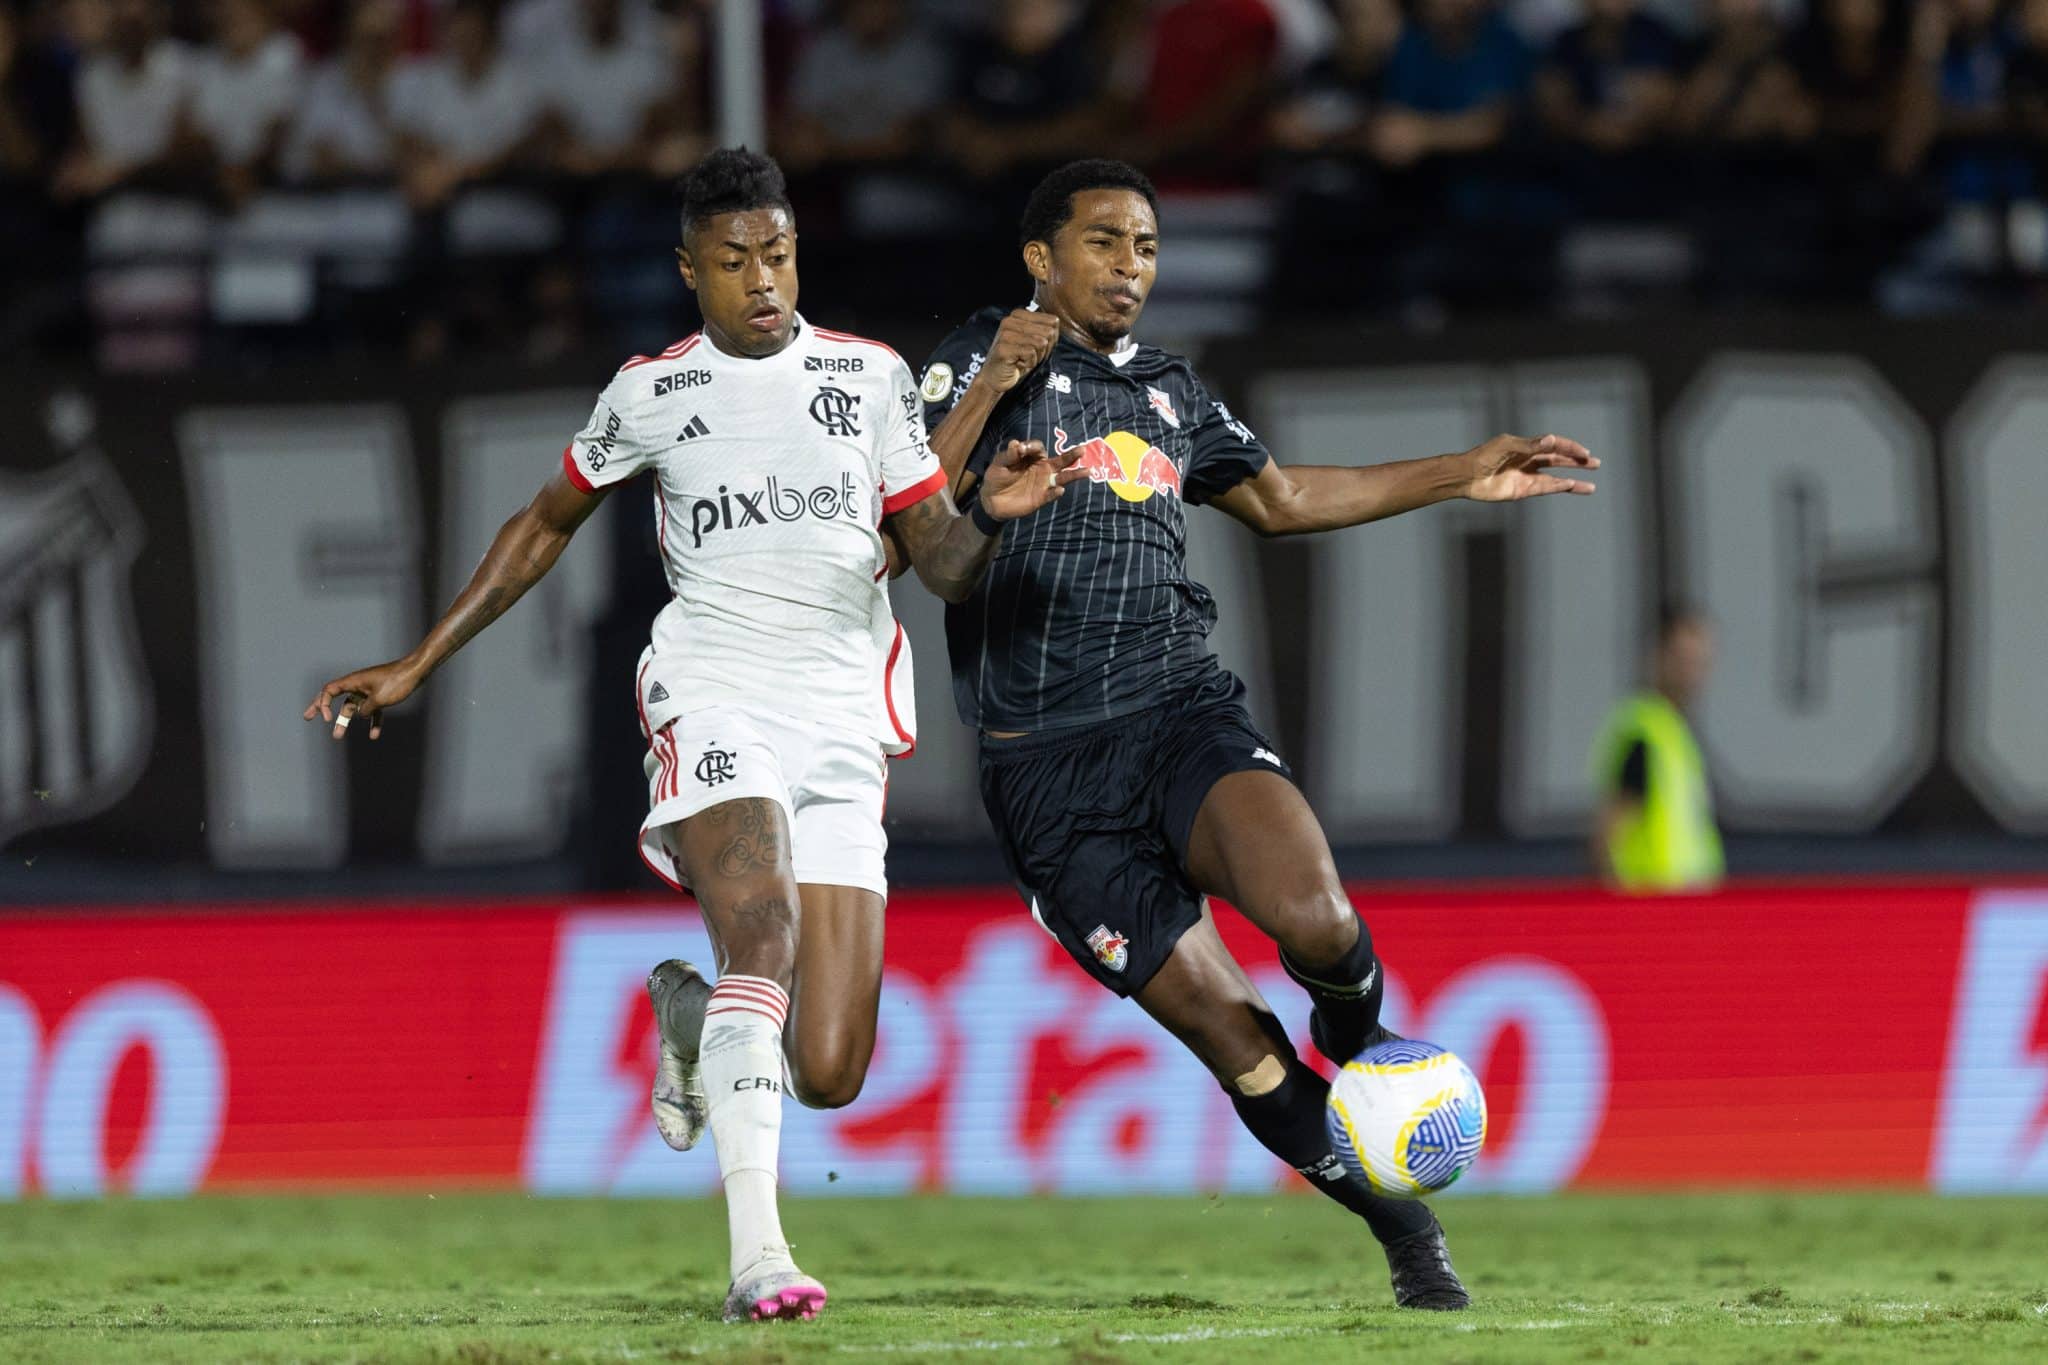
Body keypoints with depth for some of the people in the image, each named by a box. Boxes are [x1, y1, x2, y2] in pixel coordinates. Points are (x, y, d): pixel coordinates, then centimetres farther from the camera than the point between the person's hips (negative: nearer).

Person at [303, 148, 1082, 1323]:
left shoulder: (872, 377, 10)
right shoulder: (651, 395, 7)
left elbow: (946, 566, 9)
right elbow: (548, 526, 22)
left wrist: (998, 516, -14)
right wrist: (416, 667, 21)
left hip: (844, 736, 2)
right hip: (716, 701, -2)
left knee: (828, 1075, -4)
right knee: (762, 928, -31)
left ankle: (693, 1017, 32)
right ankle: (757, 1256, -37)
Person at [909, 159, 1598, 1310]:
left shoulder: (1170, 391, 19)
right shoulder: (985, 362, 3)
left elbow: (1279, 498, 35)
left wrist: (1465, 476, 32)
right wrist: (988, 390, -17)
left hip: (1181, 707, 3)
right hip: (1047, 769, -3)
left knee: (1311, 915, -27)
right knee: (1226, 1029, -8)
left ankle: (1362, 1051, 6)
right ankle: (1403, 1225, 7)